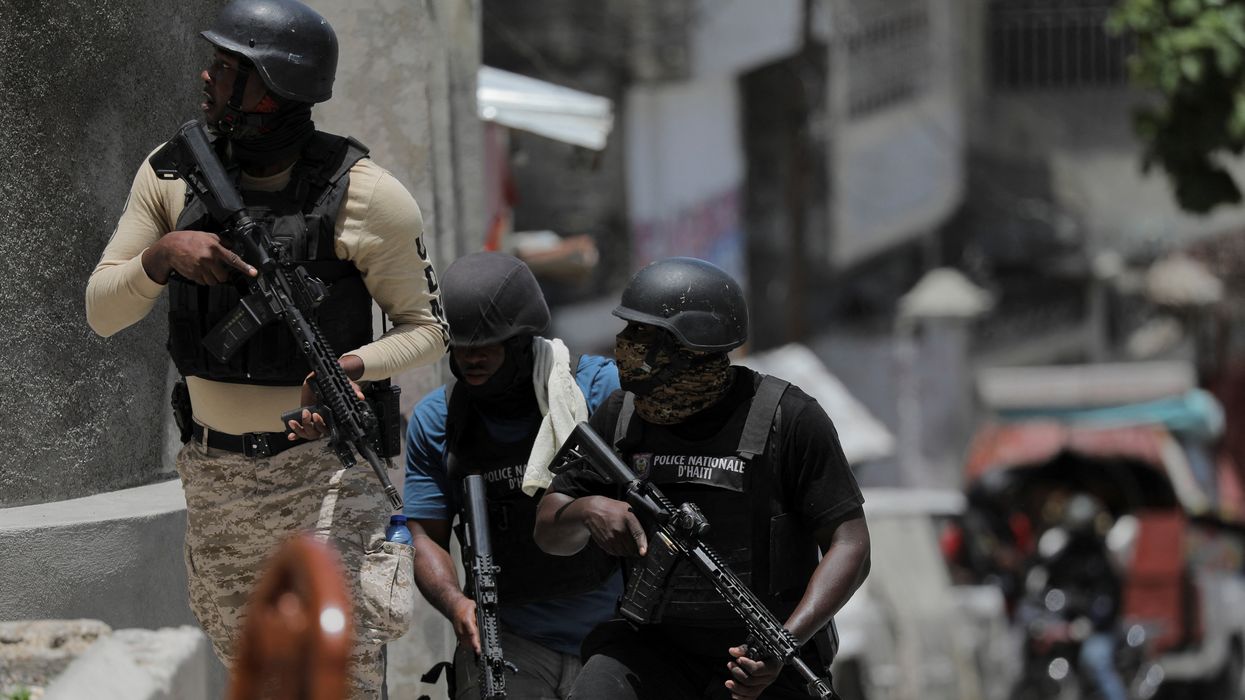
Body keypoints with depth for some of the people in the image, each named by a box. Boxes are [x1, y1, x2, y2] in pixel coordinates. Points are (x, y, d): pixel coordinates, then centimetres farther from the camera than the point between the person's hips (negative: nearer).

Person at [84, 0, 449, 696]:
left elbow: (428, 327, -4)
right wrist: (160, 256, -21)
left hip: (323, 470, -5)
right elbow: (102, 313, 0)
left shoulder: (366, 195, -13)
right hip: (215, 474, 5)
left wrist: (353, 367, -24)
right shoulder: (174, 175, -1)